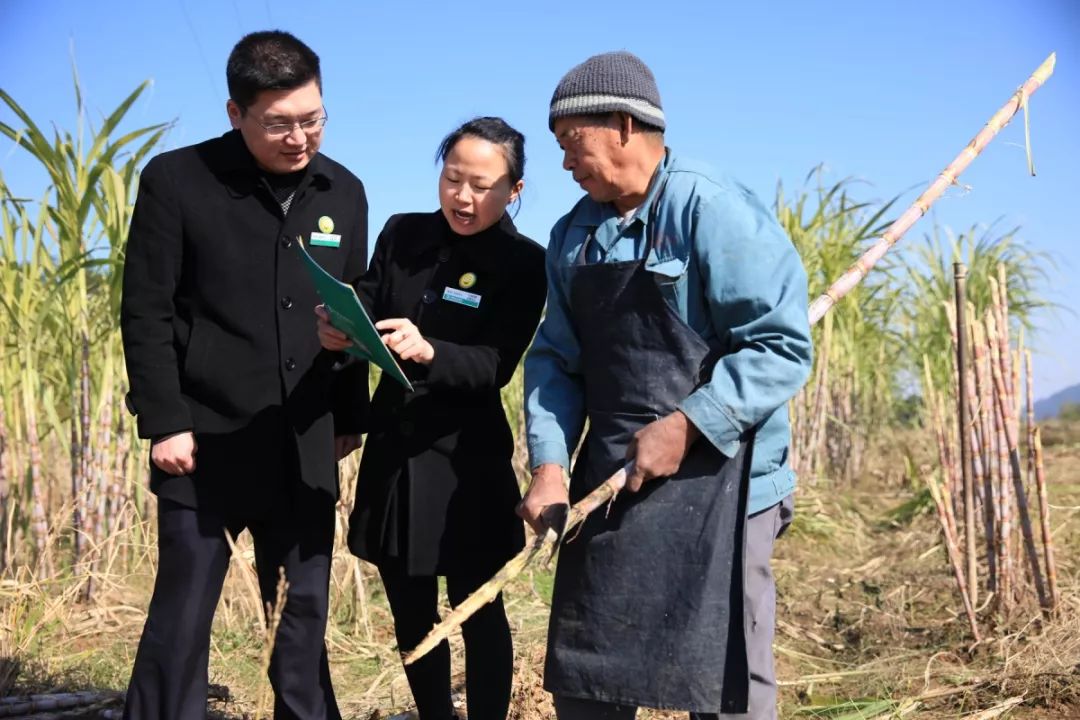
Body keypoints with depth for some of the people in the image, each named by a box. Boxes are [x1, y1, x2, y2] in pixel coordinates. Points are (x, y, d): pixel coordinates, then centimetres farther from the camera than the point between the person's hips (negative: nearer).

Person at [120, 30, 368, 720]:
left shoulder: (345, 192, 7)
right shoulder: (177, 181, -6)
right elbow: (147, 314, -6)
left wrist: (349, 417, 13)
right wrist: (164, 422, -11)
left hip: (305, 444, 4)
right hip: (208, 439, -4)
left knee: (306, 610, 10)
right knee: (183, 612, 1)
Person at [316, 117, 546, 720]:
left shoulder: (525, 264, -8)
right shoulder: (403, 235, 4)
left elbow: (496, 366, -18)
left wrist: (428, 352, -37)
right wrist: (340, 331, -23)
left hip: (467, 461, -4)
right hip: (392, 450, 5)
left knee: (478, 610, 5)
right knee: (411, 613, 15)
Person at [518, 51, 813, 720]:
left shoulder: (716, 212, -12)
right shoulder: (572, 235, 11)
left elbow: (783, 345, -17)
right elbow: (556, 359, 10)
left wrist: (686, 426, -21)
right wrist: (550, 465, -3)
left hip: (712, 481, -7)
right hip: (607, 480, 7)